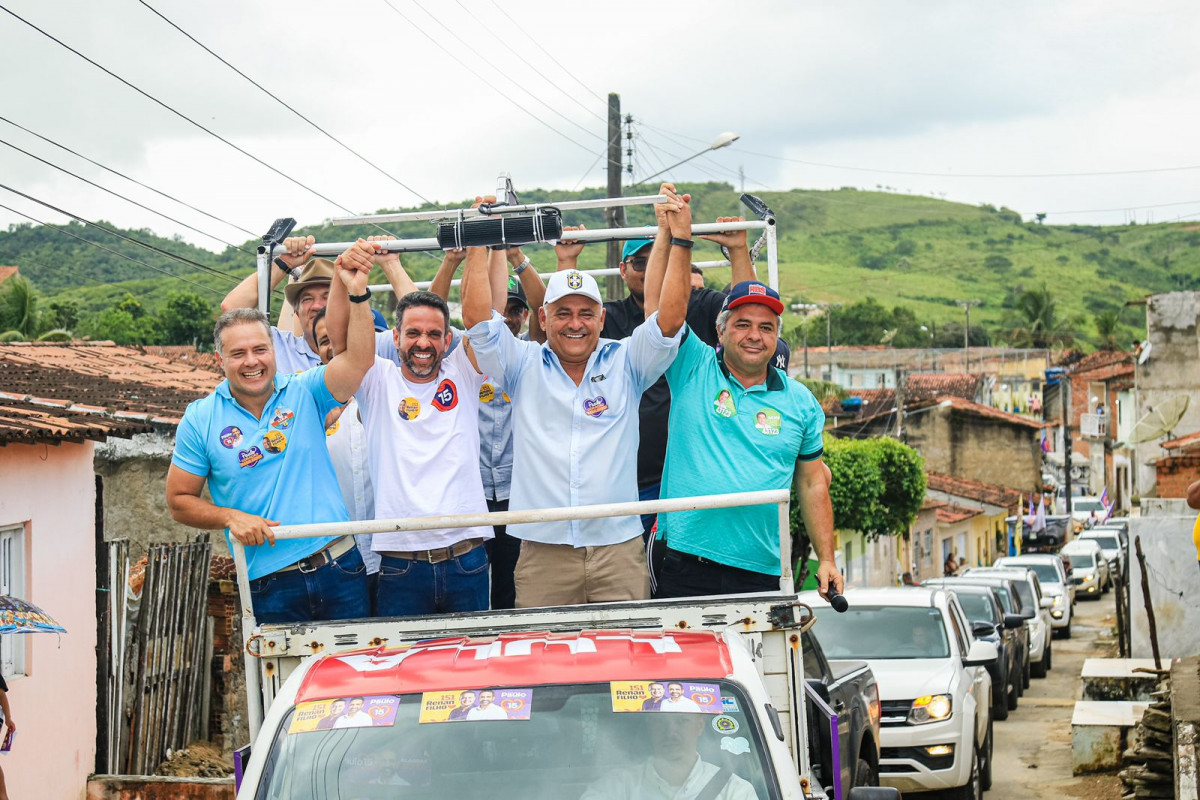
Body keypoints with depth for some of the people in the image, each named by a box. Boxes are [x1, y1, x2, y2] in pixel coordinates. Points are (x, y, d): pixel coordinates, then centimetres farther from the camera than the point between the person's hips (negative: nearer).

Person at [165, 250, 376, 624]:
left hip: (339, 569, 1)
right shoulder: (200, 419, 3)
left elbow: (358, 360, -10)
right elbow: (179, 502, 5)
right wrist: (231, 517, -12)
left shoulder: (303, 394, 5)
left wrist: (356, 293, -21)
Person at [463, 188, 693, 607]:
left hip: (619, 546, 0)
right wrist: (478, 245, 1)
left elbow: (670, 319, -2)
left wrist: (680, 241, -5)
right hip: (543, 552, 0)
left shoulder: (626, 364, 8)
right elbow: (477, 318, 0)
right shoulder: (524, 366, 8)